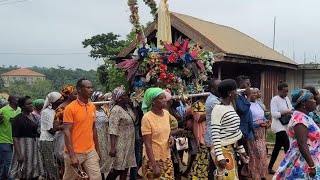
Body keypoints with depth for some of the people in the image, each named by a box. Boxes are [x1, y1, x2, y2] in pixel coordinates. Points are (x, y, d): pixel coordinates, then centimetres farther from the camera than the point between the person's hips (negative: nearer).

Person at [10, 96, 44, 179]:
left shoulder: (33, 116, 10)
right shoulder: (18, 119, -12)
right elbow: (15, 137, -17)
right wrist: (19, 154, -24)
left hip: (35, 147, 7)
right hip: (24, 147, -7)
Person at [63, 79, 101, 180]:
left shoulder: (92, 107, 7)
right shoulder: (70, 108, -12)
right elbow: (67, 132, -15)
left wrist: (97, 149, 15)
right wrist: (72, 155, -20)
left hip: (90, 151, 5)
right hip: (75, 152, -5)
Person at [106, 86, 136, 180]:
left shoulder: (127, 108, 10)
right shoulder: (116, 110, -16)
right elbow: (113, 130, -22)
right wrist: (112, 147, -25)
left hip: (128, 143, 8)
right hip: (120, 144, -8)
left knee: (125, 168, 12)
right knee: (117, 169, -1)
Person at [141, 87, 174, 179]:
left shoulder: (166, 113, 2)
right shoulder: (147, 118, -18)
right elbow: (147, 144, -18)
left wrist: (170, 137, -2)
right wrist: (154, 166, -21)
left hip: (166, 158, 6)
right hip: (152, 159, -6)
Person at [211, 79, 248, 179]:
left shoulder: (230, 107, 10)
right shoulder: (218, 109, -16)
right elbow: (215, 135, -19)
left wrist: (241, 149, 17)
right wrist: (219, 157, -22)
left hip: (231, 149, 9)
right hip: (223, 150, -9)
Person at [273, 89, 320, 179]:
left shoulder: (303, 117, 10)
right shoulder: (300, 118, -20)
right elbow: (302, 144, -27)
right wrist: (312, 166, -28)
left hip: (306, 163, 9)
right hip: (303, 165, -9)